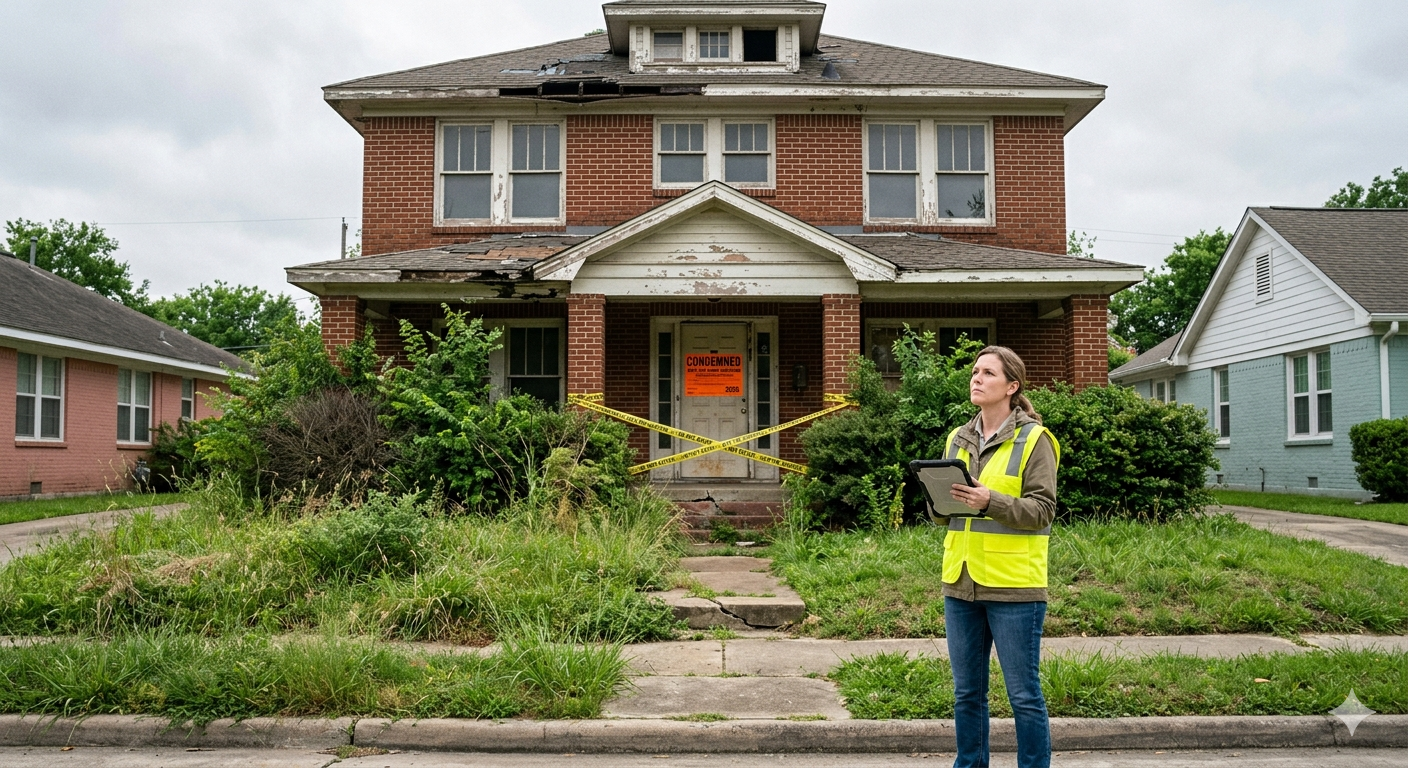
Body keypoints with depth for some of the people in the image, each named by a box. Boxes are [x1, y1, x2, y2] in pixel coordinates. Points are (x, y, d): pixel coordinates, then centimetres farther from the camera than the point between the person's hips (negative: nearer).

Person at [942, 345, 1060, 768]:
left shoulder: (1034, 440, -5)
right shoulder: (958, 439, 12)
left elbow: (1042, 510, -11)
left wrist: (990, 502, -25)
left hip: (1013, 586, -5)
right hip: (960, 581, 6)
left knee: (1023, 694, 3)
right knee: (967, 692, 14)